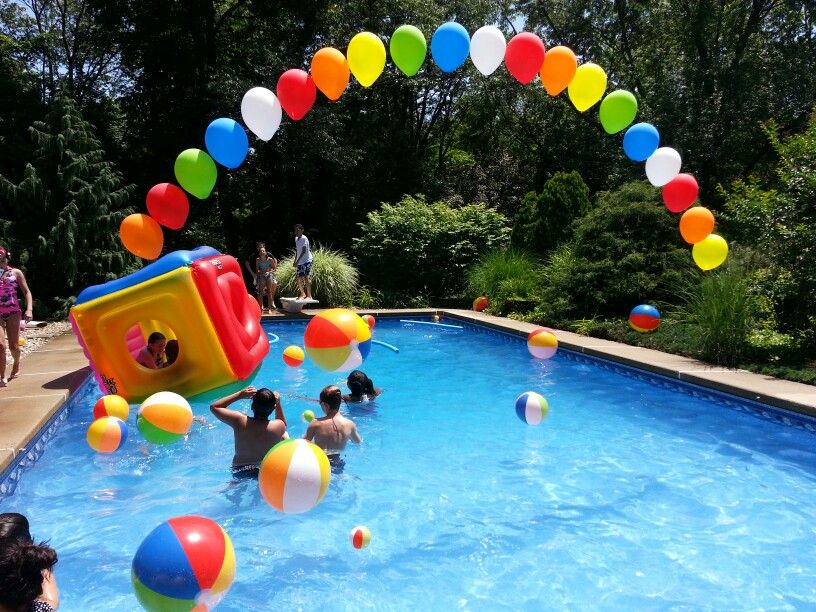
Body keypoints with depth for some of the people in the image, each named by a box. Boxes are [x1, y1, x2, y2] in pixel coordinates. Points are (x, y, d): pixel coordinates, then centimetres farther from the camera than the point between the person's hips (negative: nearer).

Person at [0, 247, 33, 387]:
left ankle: (16, 364, 38)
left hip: (13, 313, 0)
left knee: (13, 346, 5)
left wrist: (29, 309, -10)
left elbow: (27, 292, 1)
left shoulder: (16, 273, 2)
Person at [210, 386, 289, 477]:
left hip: (239, 472, 2)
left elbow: (214, 406, -5)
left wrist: (240, 394, -10)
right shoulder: (278, 427, -21)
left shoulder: (239, 421, -20)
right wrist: (278, 403, -3)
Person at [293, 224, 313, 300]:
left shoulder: (304, 238, -12)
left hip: (306, 261, -8)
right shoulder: (296, 239, 14)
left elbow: (304, 251, -19)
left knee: (306, 278, -10)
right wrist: (295, 261, 17)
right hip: (299, 262, 8)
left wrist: (297, 260, -23)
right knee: (299, 278, 9)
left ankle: (309, 296, -6)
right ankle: (302, 294, 25)